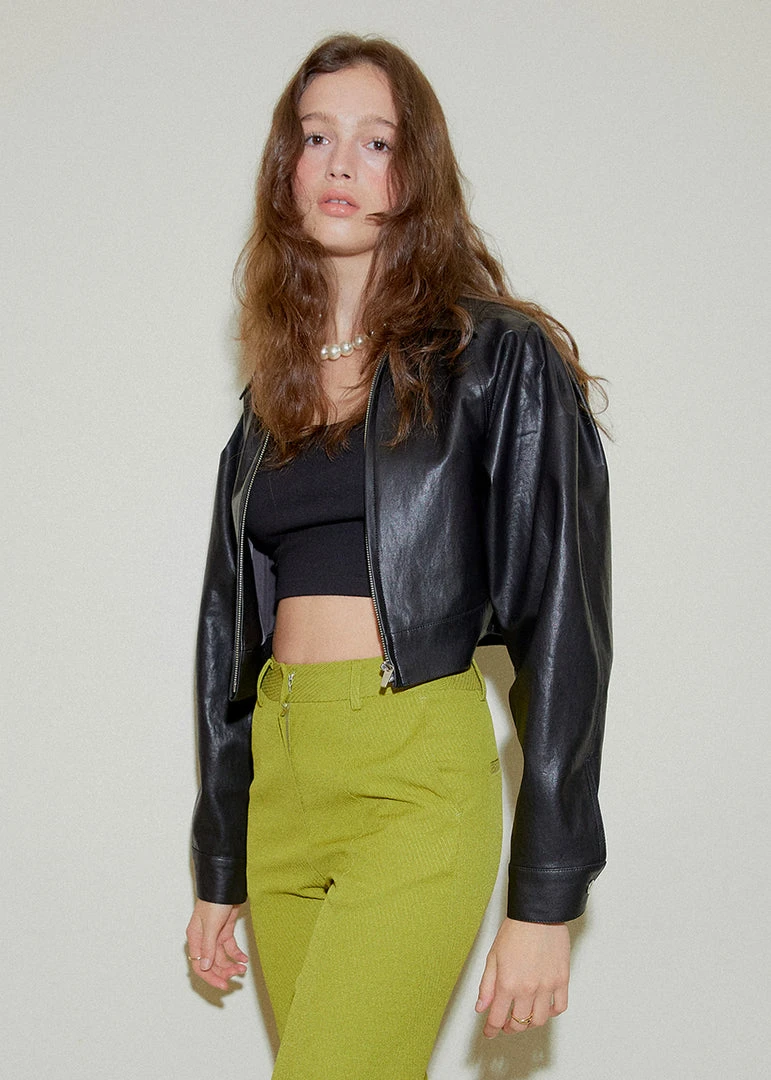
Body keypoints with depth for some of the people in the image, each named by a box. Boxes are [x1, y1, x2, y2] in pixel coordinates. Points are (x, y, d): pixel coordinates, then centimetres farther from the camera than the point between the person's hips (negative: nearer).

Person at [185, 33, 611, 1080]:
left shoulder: (500, 362, -2)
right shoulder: (271, 394, 15)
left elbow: (561, 623, -6)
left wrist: (545, 901, -10)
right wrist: (221, 871, 17)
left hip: (416, 786, -5)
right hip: (280, 783, 5)